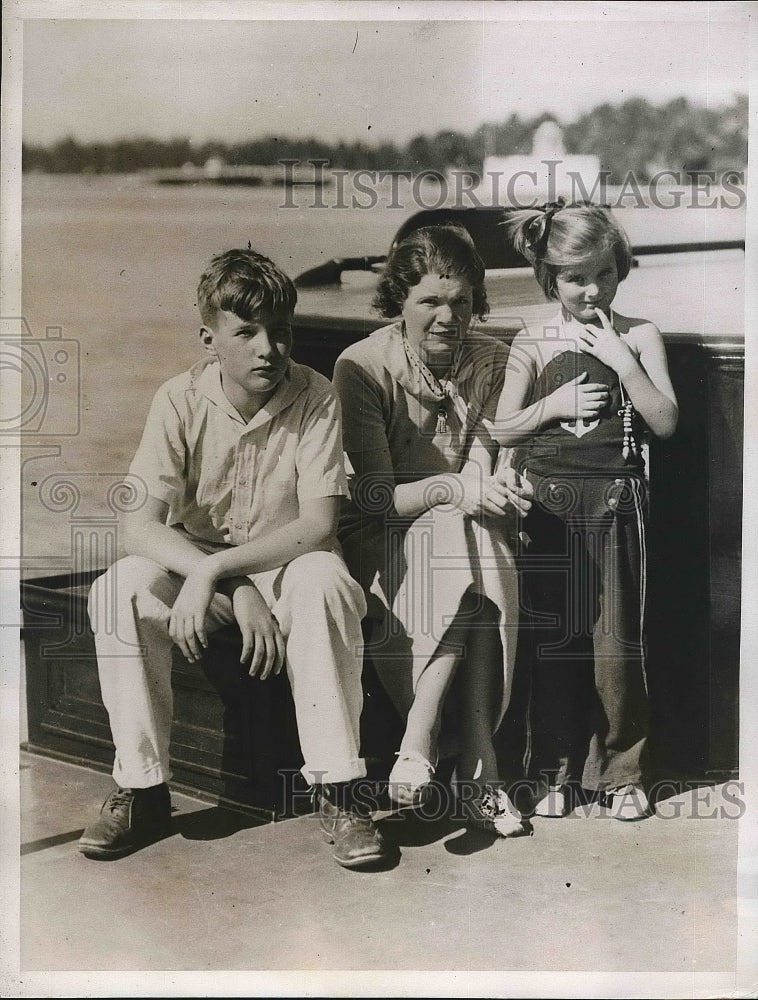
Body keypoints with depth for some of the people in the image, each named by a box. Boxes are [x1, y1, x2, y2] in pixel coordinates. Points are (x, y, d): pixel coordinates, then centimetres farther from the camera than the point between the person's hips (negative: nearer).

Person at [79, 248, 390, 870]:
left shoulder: (315, 398, -14)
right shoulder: (181, 400, -11)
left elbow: (318, 524, -21)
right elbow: (141, 526, -18)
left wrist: (216, 568, -32)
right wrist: (238, 593, -30)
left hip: (287, 563, -1)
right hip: (194, 563, 2)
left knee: (325, 581, -36)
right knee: (118, 591, -28)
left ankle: (337, 791, -25)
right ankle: (142, 790, -14)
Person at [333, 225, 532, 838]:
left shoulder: (491, 362, 2)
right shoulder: (362, 366, -10)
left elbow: (480, 465, -4)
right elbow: (373, 495, -15)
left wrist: (491, 489, -27)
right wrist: (450, 490, -30)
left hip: (463, 532, 4)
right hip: (383, 537, -3)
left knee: (477, 554, -32)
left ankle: (419, 742, -28)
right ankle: (475, 767, -29)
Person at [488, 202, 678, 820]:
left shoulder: (639, 337, 4)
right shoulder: (533, 346, 5)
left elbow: (665, 422, -4)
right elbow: (501, 431, 5)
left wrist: (620, 360, -11)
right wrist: (553, 405, -10)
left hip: (614, 502, 0)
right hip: (547, 506, 1)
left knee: (617, 641, 1)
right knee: (551, 640, 6)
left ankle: (621, 771, 17)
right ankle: (555, 772, 18)